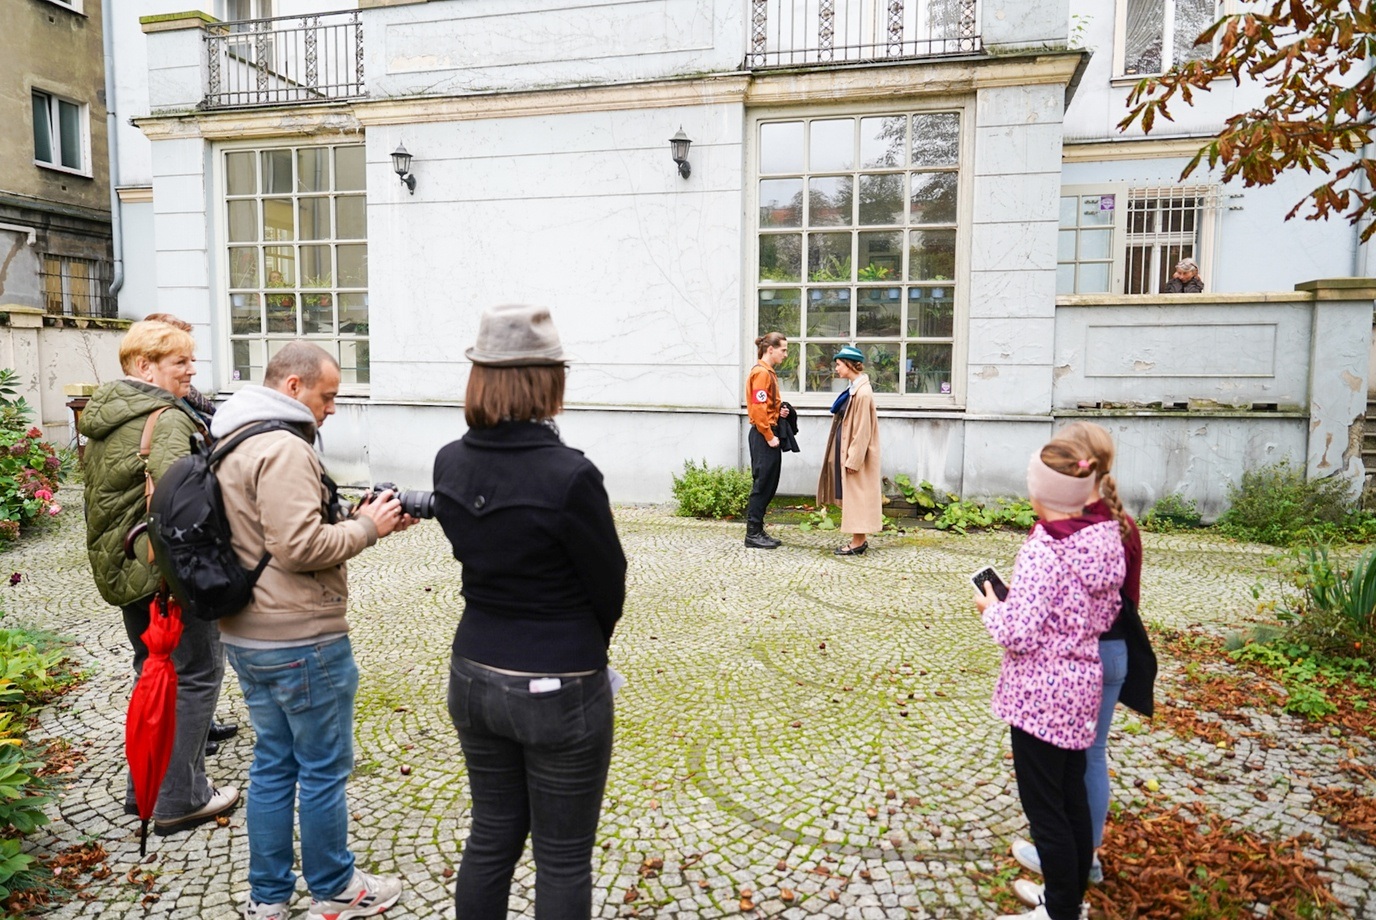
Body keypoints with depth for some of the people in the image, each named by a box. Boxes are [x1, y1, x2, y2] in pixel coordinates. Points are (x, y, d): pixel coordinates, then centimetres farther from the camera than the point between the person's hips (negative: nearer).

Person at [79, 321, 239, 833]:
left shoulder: (103, 415, 12)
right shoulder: (166, 419, -20)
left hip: (119, 566, 10)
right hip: (164, 567, -10)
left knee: (154, 671, 21)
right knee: (196, 674, 1)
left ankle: (143, 787, 30)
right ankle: (180, 800, 8)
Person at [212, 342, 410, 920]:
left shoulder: (234, 444, 13)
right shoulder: (284, 447, -20)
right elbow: (299, 547, -26)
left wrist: (358, 519, 6)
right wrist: (367, 527, -13)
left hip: (247, 634, 10)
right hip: (301, 640, -10)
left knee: (273, 764, 19)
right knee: (324, 770, 7)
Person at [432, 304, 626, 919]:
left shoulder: (449, 464, -5)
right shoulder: (569, 475, -23)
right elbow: (609, 589, -11)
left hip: (473, 677, 6)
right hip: (557, 690, -6)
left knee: (491, 837, 23)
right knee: (562, 860, 13)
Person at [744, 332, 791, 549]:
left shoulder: (768, 372, 18)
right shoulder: (761, 372, -13)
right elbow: (758, 408, -19)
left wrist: (780, 411, 7)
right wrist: (769, 436, -18)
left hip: (768, 434, 10)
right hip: (763, 435, -10)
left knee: (768, 484, 11)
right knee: (762, 484, -6)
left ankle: (758, 531, 17)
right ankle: (753, 534, 0)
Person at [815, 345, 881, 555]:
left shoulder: (862, 392, -19)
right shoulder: (853, 388, 9)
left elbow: (862, 430, -20)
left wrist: (853, 459, -19)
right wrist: (848, 456, 15)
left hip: (856, 453, -9)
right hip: (847, 449, 9)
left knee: (857, 495, -1)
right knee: (851, 495, 13)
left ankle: (858, 543, 7)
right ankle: (859, 539, 22)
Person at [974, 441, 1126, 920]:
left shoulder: (1042, 550, -24)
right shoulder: (1105, 540, 0)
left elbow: (1017, 633, -26)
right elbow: (1106, 616, 10)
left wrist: (992, 608, -8)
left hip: (1040, 692, -8)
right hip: (1082, 685, 8)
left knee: (1044, 808, 8)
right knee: (1072, 796, 22)